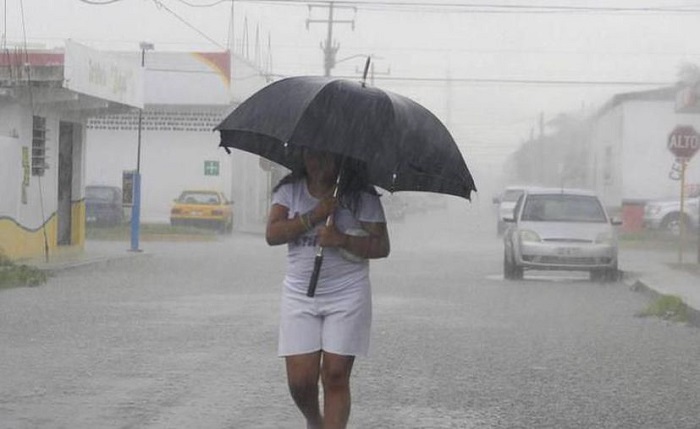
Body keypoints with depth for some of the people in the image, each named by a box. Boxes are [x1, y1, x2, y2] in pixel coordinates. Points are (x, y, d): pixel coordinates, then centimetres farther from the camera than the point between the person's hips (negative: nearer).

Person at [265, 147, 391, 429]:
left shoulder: (361, 195, -2)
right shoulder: (290, 190, 6)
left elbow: (381, 246, -6)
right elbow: (272, 235, -6)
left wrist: (342, 239, -21)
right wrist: (314, 215, -16)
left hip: (347, 295, -2)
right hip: (299, 295, 2)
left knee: (335, 376, -5)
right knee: (300, 380, -1)